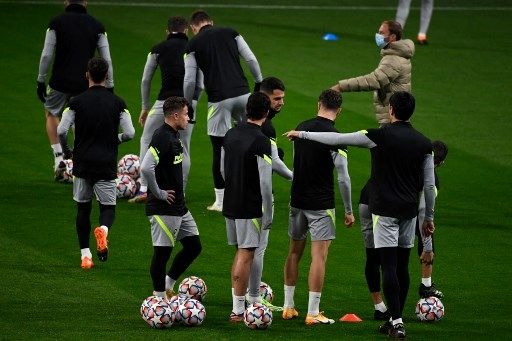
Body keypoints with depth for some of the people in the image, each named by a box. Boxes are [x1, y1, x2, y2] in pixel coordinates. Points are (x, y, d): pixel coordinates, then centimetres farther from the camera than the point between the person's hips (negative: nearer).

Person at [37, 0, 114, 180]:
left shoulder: (57, 22, -3)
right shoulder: (97, 26, 4)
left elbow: (46, 55, -5)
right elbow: (107, 59, 2)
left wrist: (41, 81, 3)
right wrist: (110, 86, 8)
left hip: (60, 82, -1)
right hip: (85, 84, 1)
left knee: (51, 114, 24)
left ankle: (58, 157, 12)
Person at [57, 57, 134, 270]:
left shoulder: (77, 102, -5)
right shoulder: (117, 103, -2)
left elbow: (61, 131, -10)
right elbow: (130, 133, -6)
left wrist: (66, 150, 9)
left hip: (82, 164, 0)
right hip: (107, 165, 0)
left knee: (83, 208, 14)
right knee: (108, 207, 9)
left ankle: (85, 254, 10)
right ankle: (103, 229, -26)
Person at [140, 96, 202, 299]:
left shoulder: (175, 136, 11)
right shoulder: (162, 137, -19)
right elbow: (146, 168, -31)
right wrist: (159, 193, -20)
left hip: (179, 206, 10)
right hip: (164, 209, -10)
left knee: (193, 246, 14)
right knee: (162, 251, -1)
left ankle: (168, 285, 25)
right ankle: (159, 296, 8)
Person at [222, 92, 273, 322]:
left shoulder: (230, 135, 6)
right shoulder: (261, 141, -17)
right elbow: (265, 183, -18)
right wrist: (268, 215, -11)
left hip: (230, 205, 7)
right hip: (250, 208, -7)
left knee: (240, 253, 18)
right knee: (246, 255, -3)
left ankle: (238, 304, 21)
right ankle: (238, 310, -2)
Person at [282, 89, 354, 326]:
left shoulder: (302, 128, 4)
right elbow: (343, 178, -14)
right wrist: (348, 211, -5)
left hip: (297, 200, 6)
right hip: (321, 204, -6)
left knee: (294, 252, 17)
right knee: (319, 256, -4)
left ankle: (288, 306, 22)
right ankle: (313, 313, -7)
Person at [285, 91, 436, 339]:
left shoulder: (380, 136, -10)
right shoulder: (423, 143, 3)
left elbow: (337, 139, -6)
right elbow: (429, 185, 7)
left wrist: (302, 134, 5)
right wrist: (429, 218, 19)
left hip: (385, 210, -5)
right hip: (409, 211, 5)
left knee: (389, 266, -6)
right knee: (402, 266, 11)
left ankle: (397, 322, -12)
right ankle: (396, 320, 17)